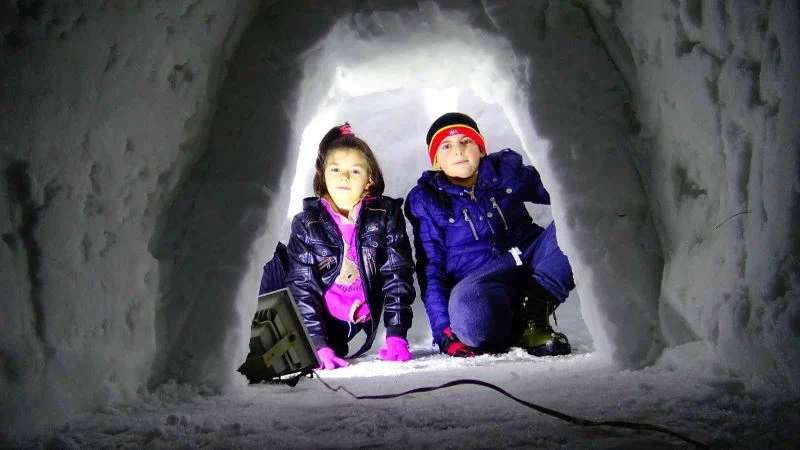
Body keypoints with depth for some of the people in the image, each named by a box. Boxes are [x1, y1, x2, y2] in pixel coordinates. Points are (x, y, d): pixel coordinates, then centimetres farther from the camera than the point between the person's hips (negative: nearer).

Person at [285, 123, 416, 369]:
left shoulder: (386, 215, -6)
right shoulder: (306, 224, -6)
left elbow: (398, 275, -9)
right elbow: (302, 284, -10)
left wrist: (396, 336, -18)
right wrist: (318, 344, -20)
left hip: (361, 319, -1)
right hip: (319, 319, 1)